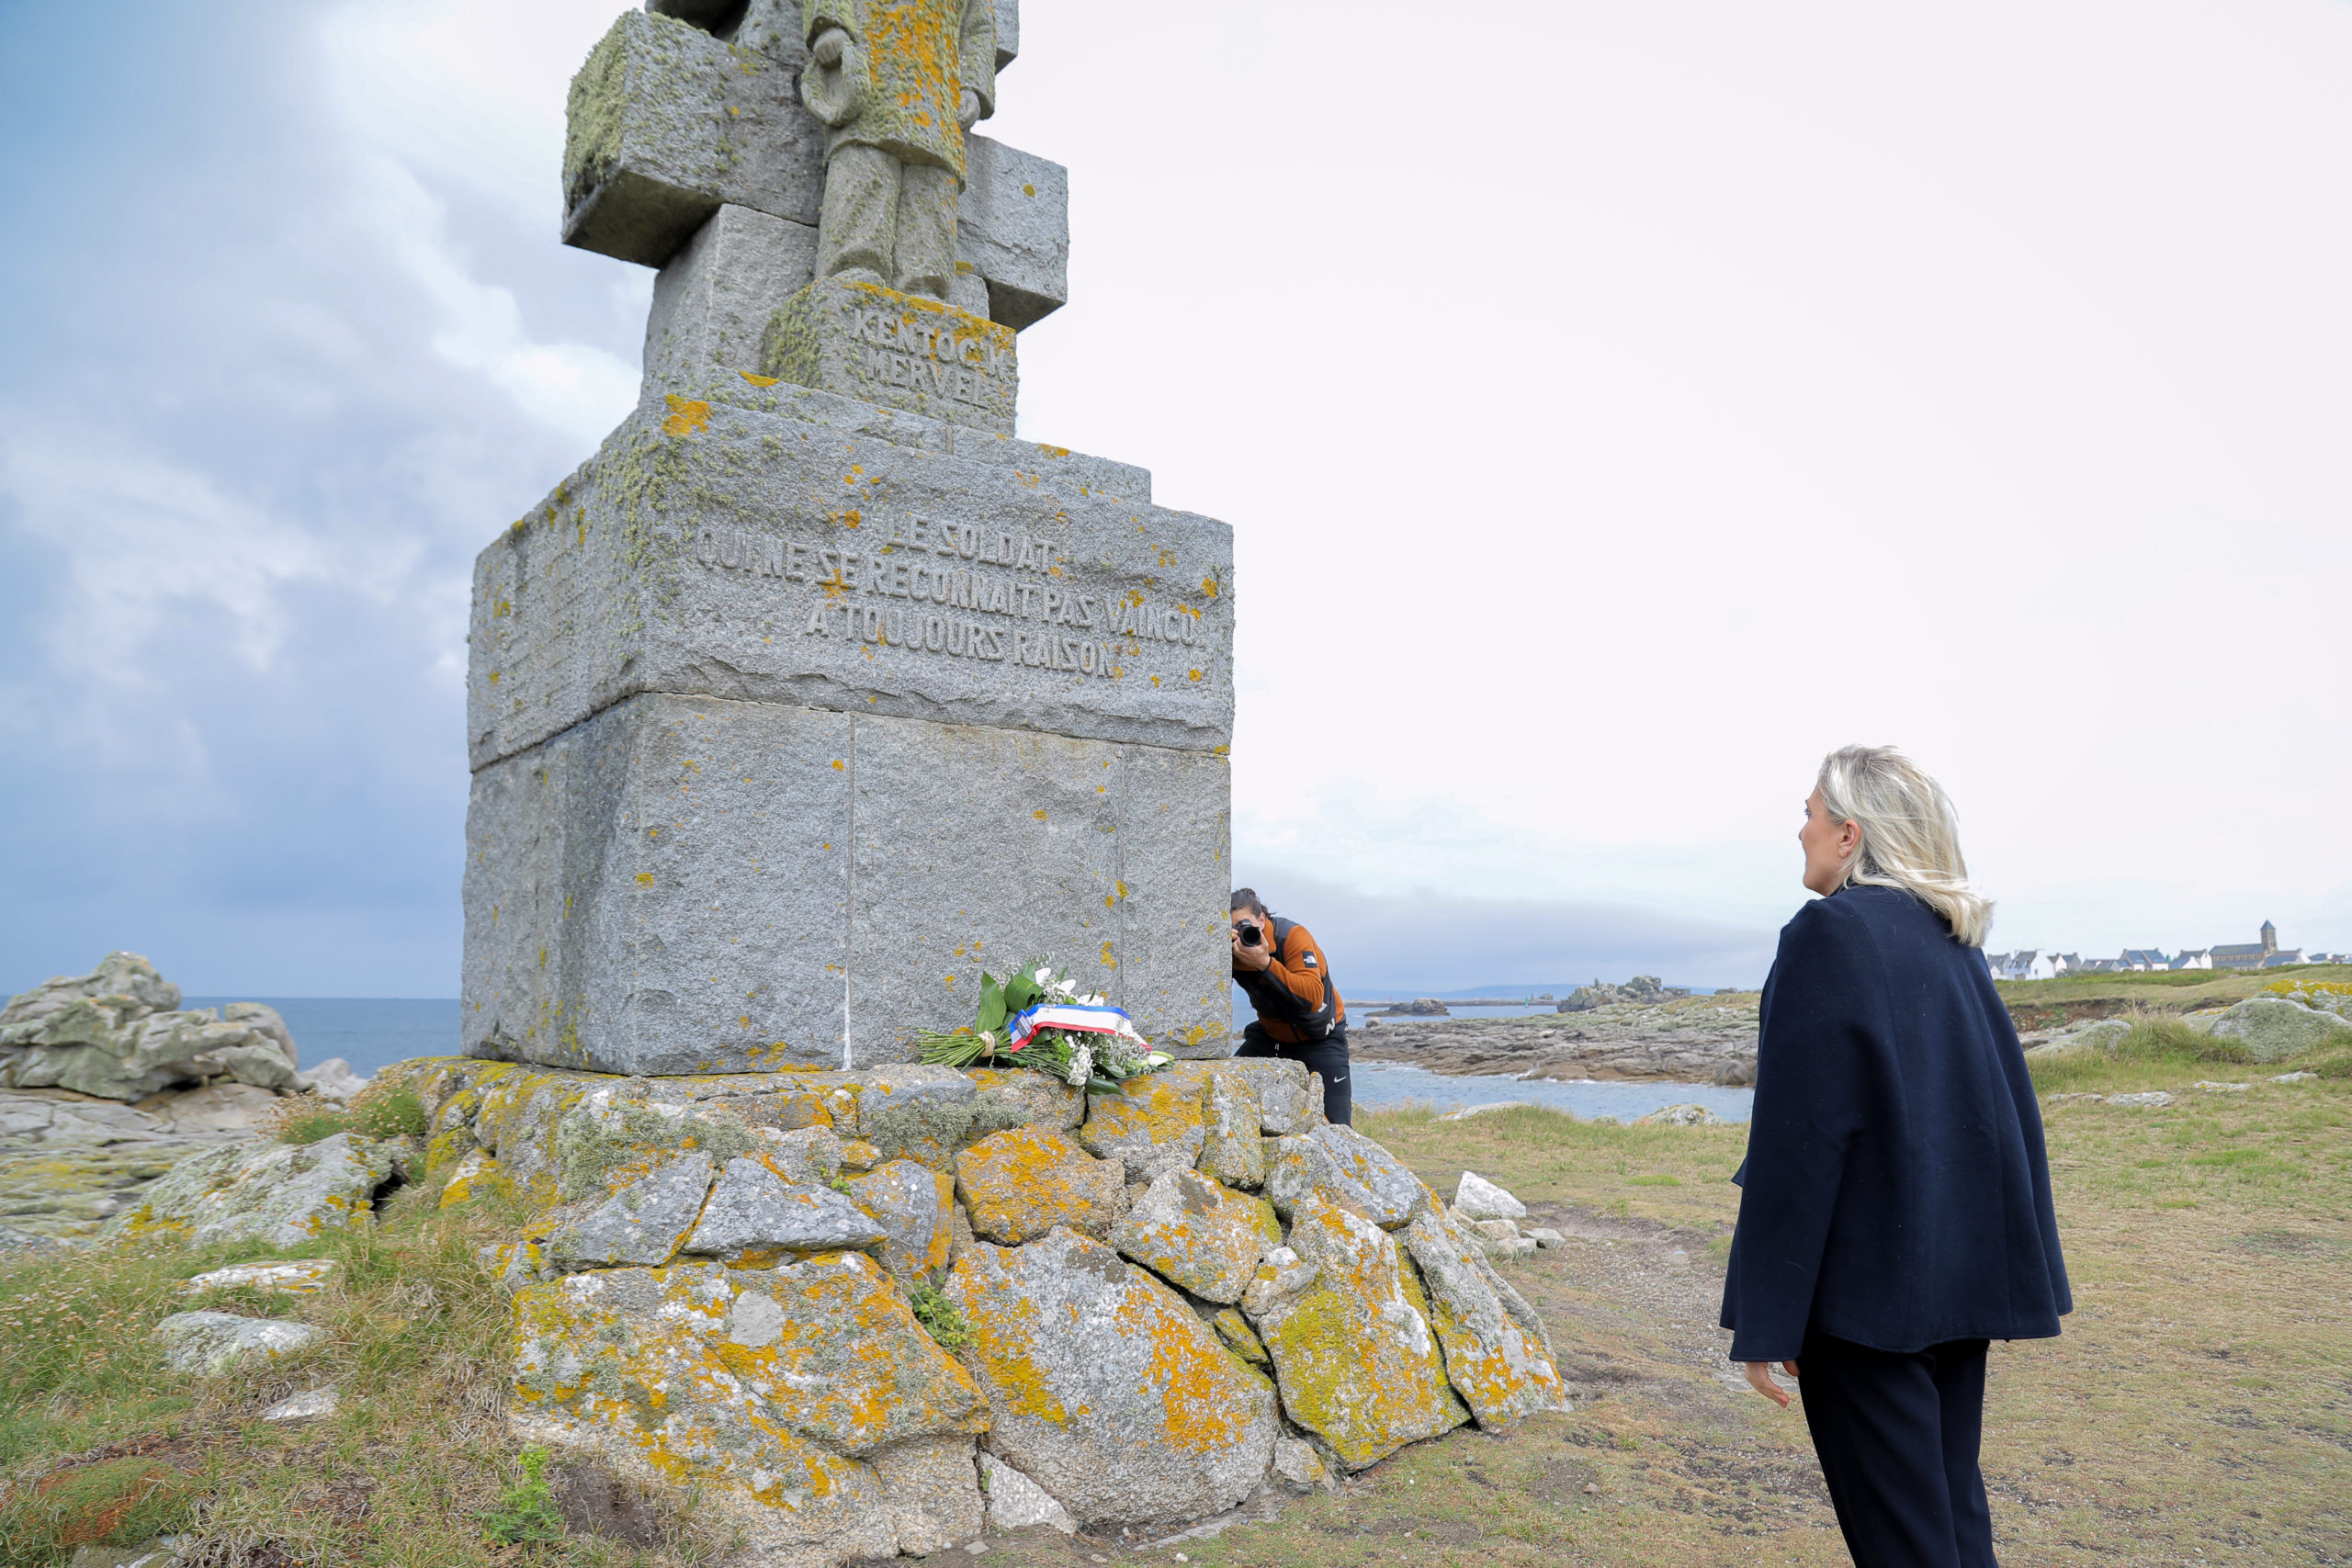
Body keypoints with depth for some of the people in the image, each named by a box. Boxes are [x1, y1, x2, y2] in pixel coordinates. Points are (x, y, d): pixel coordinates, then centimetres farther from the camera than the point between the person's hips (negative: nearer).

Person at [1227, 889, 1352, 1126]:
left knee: (1334, 1123, -11)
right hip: (1271, 1033, 4)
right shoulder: (1230, 948, -15)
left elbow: (1313, 998, -39)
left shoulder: (1292, 936, -28)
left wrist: (1266, 963, -48)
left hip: (1320, 1037, -4)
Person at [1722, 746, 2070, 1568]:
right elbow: (2009, 1109, 14)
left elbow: (1798, 1137, -19)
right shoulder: (1953, 940, 9)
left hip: (1866, 1283, -8)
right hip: (1960, 1274, 8)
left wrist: (1763, 1319, -15)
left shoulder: (1829, 932, -15)